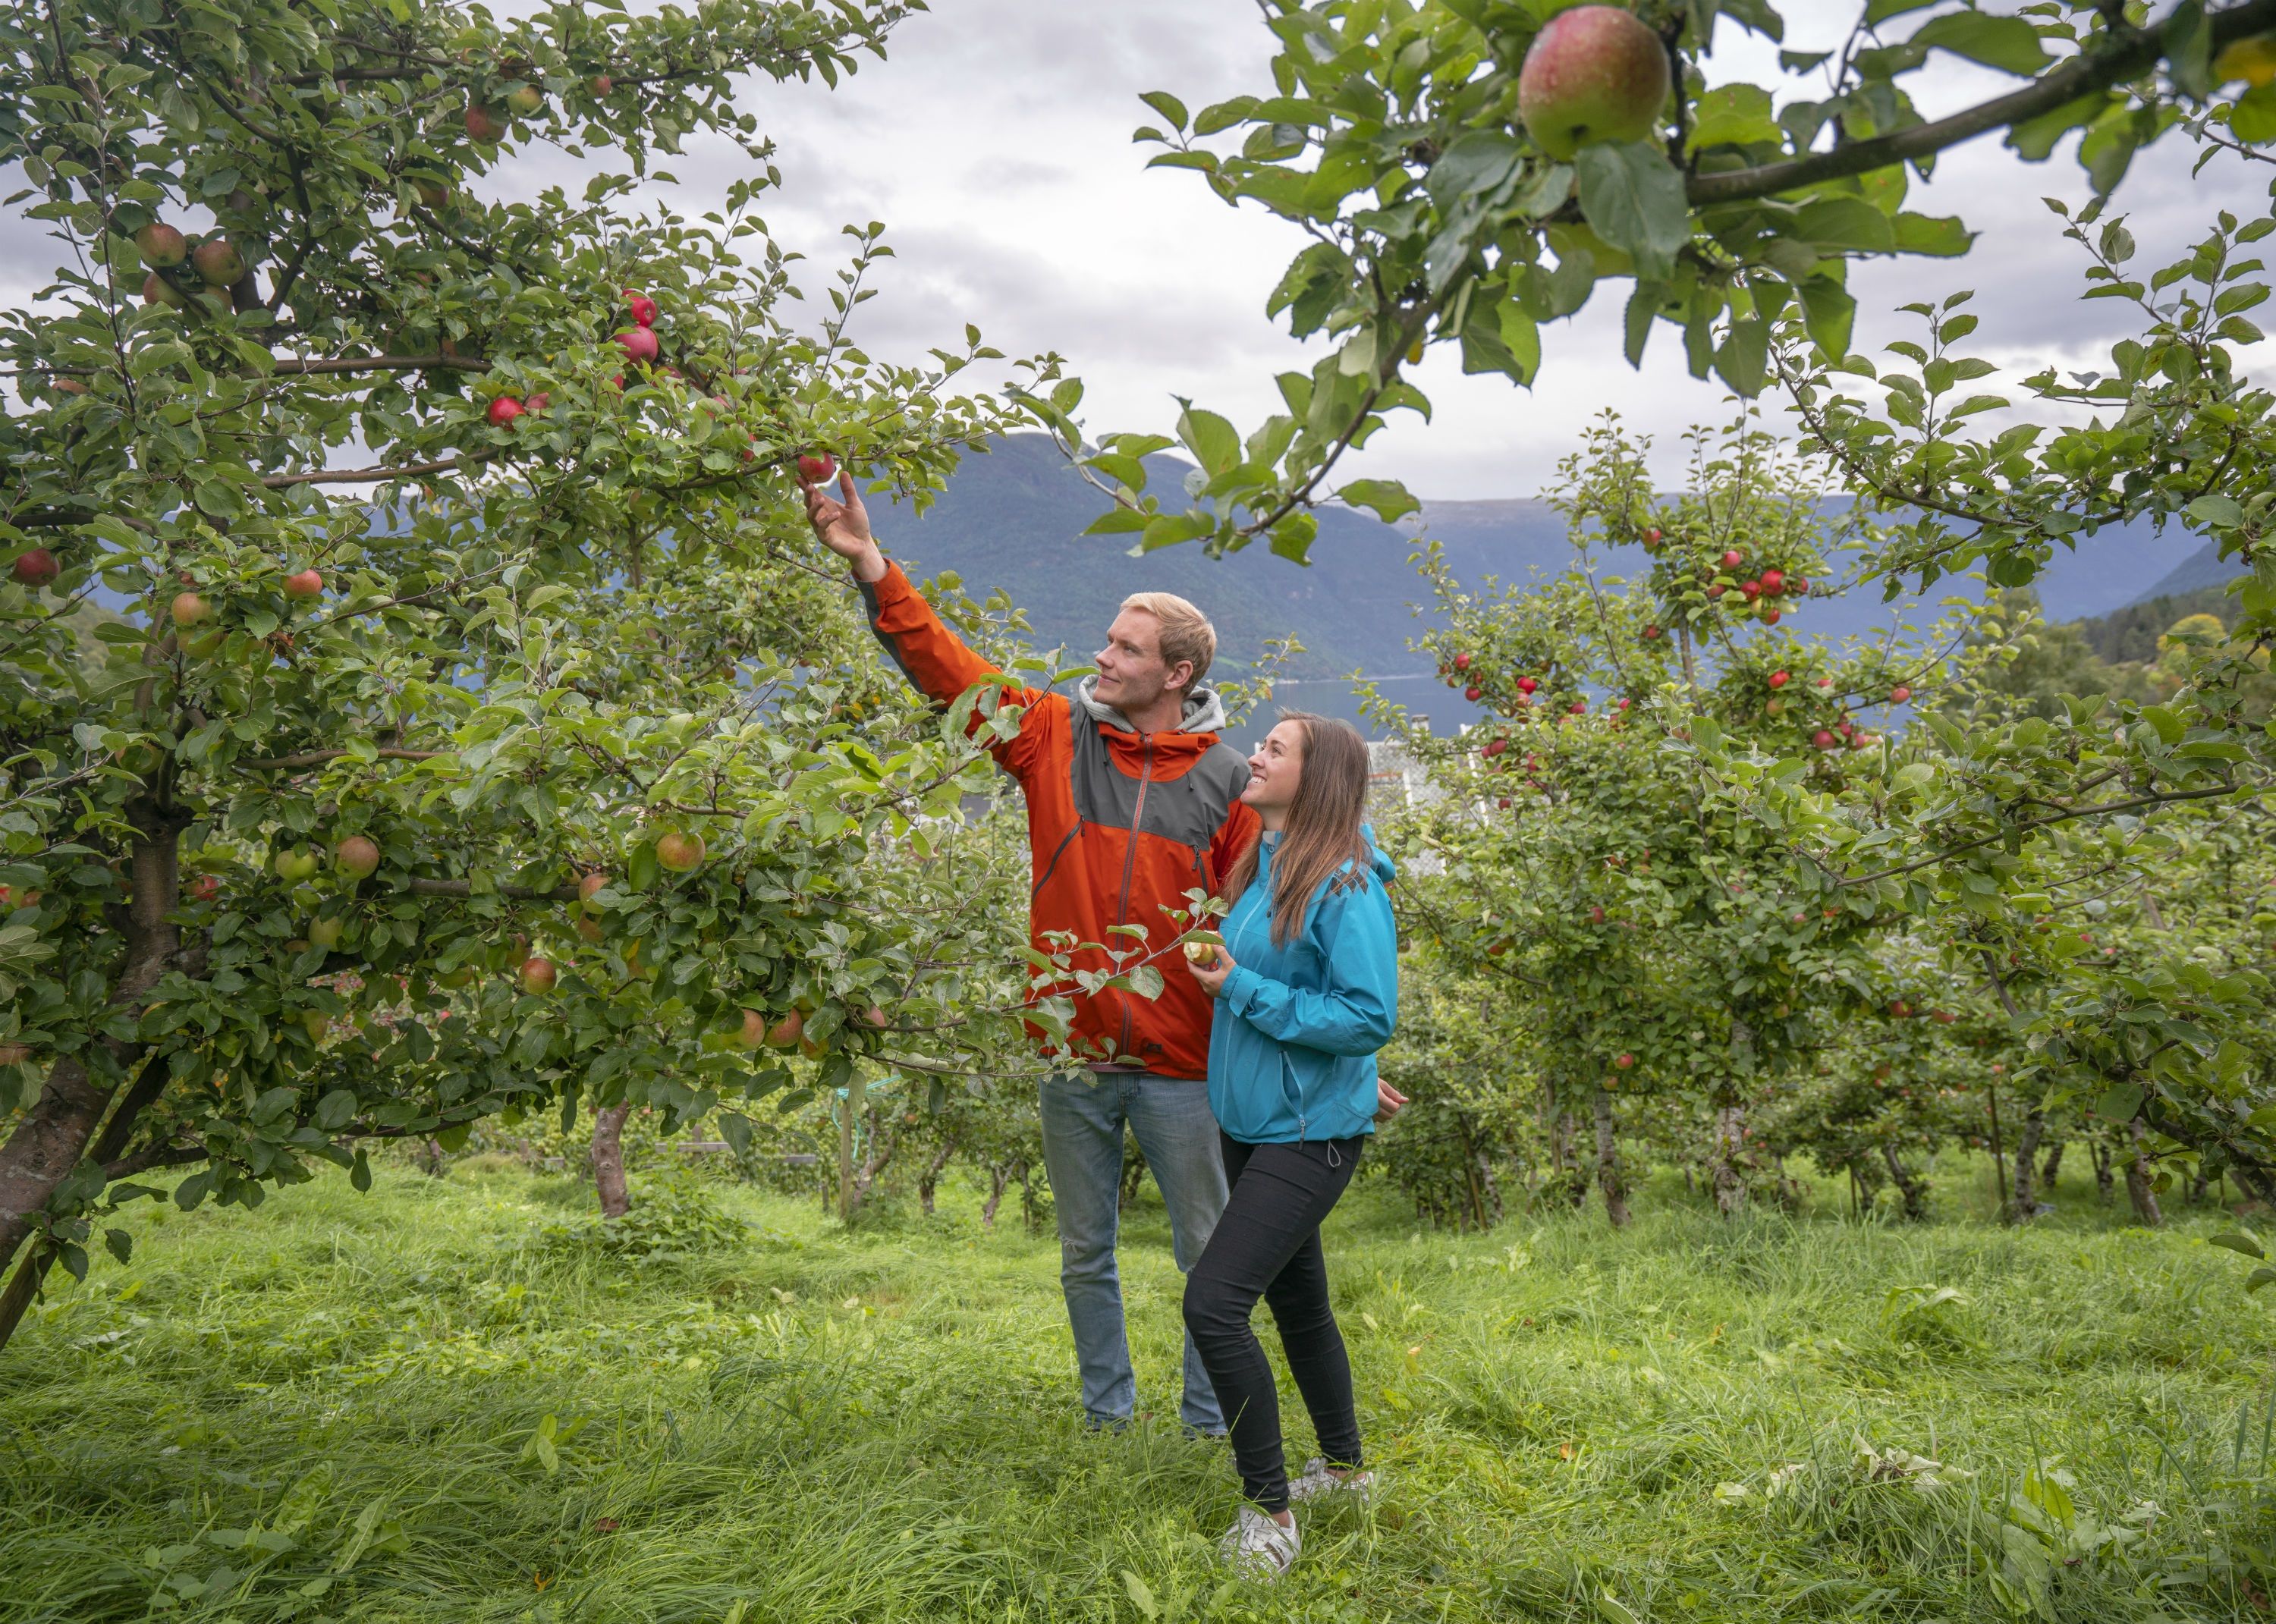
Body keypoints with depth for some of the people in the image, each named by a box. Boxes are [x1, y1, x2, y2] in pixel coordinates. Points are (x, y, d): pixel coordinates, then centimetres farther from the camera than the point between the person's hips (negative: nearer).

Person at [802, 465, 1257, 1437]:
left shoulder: (1225, 780, -4)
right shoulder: (1055, 736, 1)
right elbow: (947, 667, -4)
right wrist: (870, 566, -14)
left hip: (1180, 1065, -2)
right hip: (1073, 1056, 3)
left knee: (1208, 1255, 10)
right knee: (1085, 1254, 15)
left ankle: (1210, 1426, 27)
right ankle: (1107, 1417, 33)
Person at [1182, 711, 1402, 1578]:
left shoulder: (1347, 887, -19)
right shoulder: (1261, 867, 7)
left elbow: (1369, 1017, -22)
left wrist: (1240, 989, -20)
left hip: (1309, 1131, -9)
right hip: (1251, 1118, 9)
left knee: (1214, 1304, -15)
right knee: (1295, 1298, 20)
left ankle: (1269, 1511, 0)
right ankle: (1343, 1467, 40)